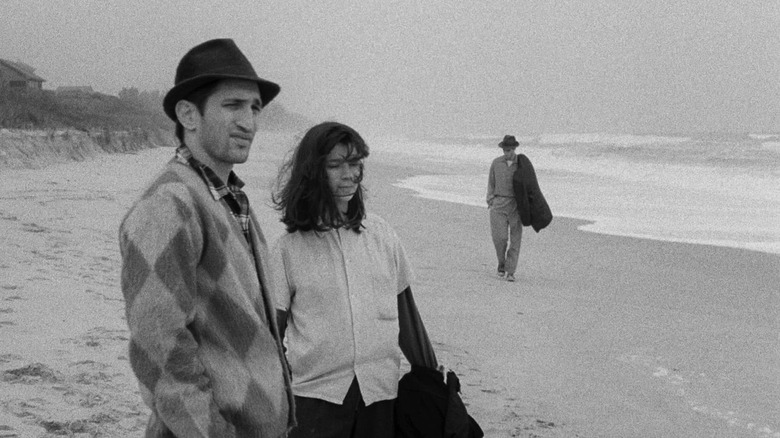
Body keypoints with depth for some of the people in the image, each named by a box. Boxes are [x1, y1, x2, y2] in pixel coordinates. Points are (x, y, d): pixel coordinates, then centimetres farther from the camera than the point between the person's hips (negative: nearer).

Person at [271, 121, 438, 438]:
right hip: (317, 396, -2)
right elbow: (271, 330, -1)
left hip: (382, 391, 2)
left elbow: (405, 311, 11)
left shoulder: (381, 234, 3)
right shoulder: (288, 248, -3)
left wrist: (431, 376, 15)